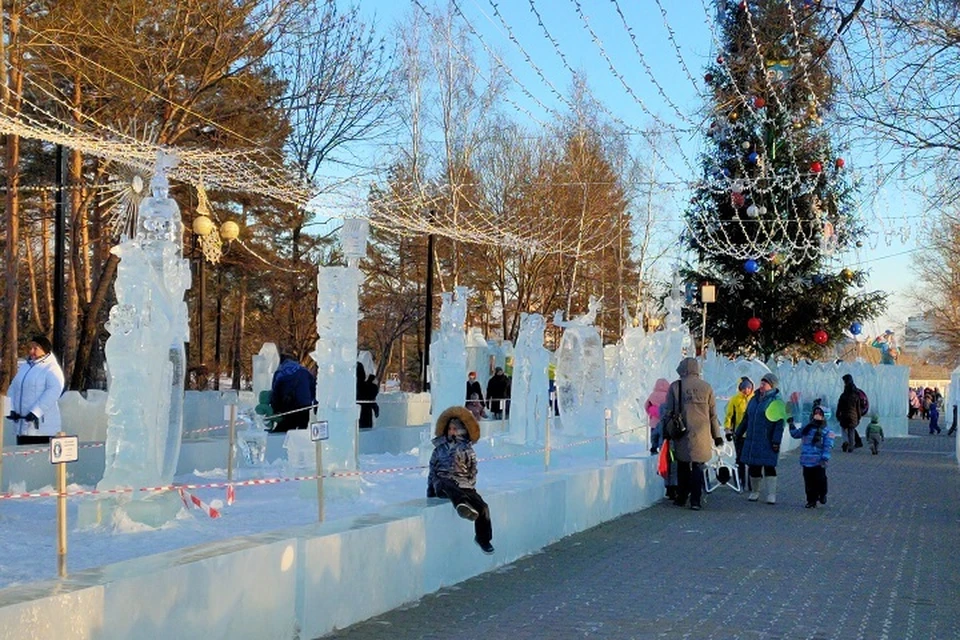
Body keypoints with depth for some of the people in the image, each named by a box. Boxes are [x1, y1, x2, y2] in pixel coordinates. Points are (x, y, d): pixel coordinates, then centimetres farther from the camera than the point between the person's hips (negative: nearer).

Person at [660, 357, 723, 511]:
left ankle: (681, 498, 18)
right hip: (701, 434, 0)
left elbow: (668, 411, 2)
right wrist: (717, 435, 13)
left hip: (682, 434, 0)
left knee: (682, 466, 13)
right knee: (698, 467, 3)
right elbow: (713, 414, 5)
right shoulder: (706, 387, 1)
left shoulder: (675, 386, -2)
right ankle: (695, 500, -1)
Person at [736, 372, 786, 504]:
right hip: (752, 440, 6)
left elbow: (779, 423, -11)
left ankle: (771, 495, -2)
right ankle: (755, 491, 22)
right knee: (753, 467, 8)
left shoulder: (776, 401, -6)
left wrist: (776, 440, -17)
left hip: (768, 442, -6)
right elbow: (746, 418, 22)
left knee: (769, 467, -5)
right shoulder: (754, 399, 14)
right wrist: (739, 433, 21)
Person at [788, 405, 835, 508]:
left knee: (820, 479, 2)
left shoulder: (826, 431, -5)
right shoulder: (807, 429, 11)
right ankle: (811, 500, 17)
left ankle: (822, 495, 29)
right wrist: (792, 426, 14)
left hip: (818, 462, -4)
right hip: (806, 461, 4)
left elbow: (827, 447, -10)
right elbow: (796, 434, 27)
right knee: (809, 482, 7)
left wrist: (824, 459, -17)